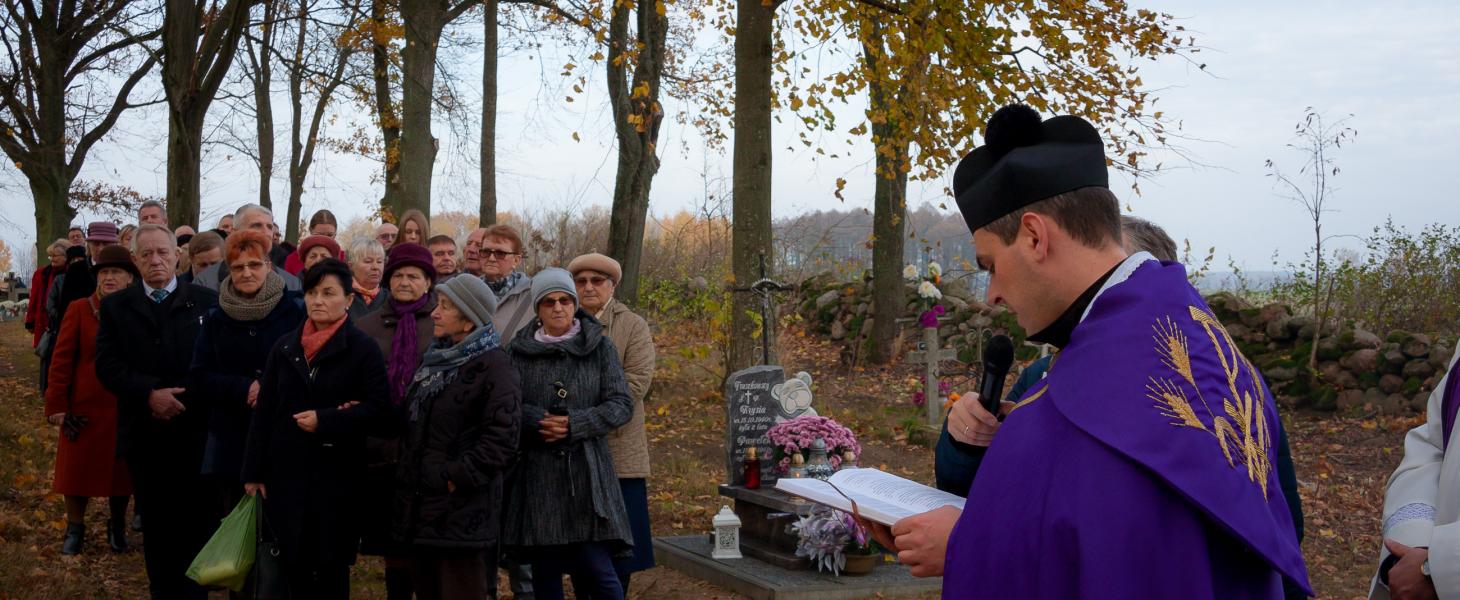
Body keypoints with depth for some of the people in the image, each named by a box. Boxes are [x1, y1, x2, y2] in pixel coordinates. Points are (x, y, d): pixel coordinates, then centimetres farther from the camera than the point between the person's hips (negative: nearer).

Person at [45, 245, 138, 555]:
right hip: (84, 408, -1)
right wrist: (57, 408, -7)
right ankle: (75, 528, 27)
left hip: (126, 410, 1)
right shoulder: (79, 310, -4)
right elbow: (61, 360, -4)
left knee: (121, 470, 11)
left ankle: (117, 526, 30)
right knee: (77, 468, 8)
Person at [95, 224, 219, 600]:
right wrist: (150, 393, -14)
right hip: (144, 434, 2)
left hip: (195, 431, -2)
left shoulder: (205, 301, 3)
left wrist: (182, 398, -13)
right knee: (156, 524, 11)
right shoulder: (116, 306, 8)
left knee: (197, 523, 0)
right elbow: (107, 366, -1)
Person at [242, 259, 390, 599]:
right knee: (293, 565, 6)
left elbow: (377, 408, -11)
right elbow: (264, 412, 8)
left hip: (337, 473, -3)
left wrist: (325, 420, -19)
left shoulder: (363, 349, -4)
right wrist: (254, 472, 5)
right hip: (287, 471, 3)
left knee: (332, 568, 4)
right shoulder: (285, 347, 8)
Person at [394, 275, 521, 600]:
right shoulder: (435, 360, 15)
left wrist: (457, 479, -18)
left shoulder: (493, 367, -12)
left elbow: (501, 440, -19)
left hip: (463, 513, -8)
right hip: (422, 509, 8)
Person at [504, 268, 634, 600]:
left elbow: (621, 405, 1)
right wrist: (539, 421, -16)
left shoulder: (599, 346, 5)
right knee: (545, 569, 6)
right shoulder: (519, 350, 7)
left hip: (587, 472, -1)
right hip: (536, 472, 2)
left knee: (596, 567, -8)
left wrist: (574, 424, -12)